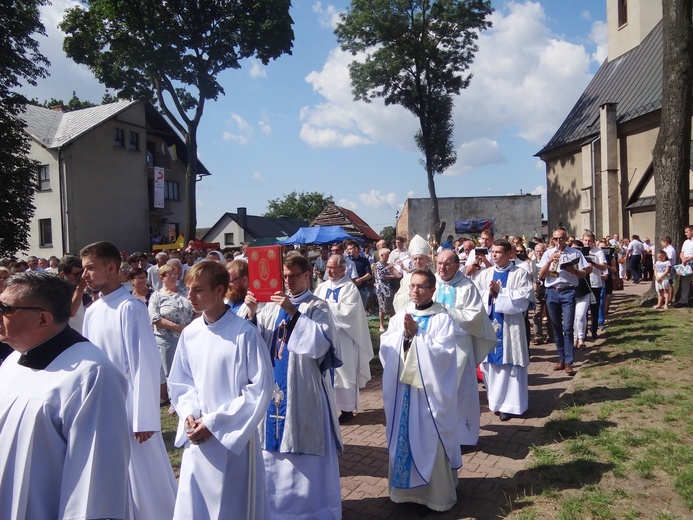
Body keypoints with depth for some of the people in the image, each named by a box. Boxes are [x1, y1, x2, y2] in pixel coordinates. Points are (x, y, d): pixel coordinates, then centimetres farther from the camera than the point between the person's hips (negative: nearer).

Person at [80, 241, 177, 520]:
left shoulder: (130, 307, -17)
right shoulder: (92, 311, 6)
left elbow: (146, 364, -18)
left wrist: (144, 419, -17)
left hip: (129, 405, -7)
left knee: (145, 480, 5)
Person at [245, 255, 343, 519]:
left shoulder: (318, 306, -5)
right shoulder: (273, 305, 8)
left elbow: (320, 343, -20)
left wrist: (293, 313, -25)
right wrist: (252, 313, -16)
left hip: (303, 389, -5)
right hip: (275, 385, 5)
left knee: (304, 450, 3)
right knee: (275, 446, 14)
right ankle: (278, 498, 32)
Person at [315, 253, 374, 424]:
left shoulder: (350, 288, -6)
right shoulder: (322, 287, 11)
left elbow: (349, 310, -18)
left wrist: (328, 304, -14)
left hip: (342, 338, -5)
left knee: (343, 372, 1)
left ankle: (347, 409, 13)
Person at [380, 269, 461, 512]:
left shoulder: (443, 319, -6)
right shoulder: (399, 317, 6)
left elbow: (442, 353, -16)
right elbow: (385, 347, -1)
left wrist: (415, 335, -18)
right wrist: (404, 334, -16)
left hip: (429, 389, -4)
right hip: (401, 388, 4)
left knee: (430, 440, 4)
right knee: (403, 439, 12)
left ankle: (438, 493, 21)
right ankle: (405, 487, 29)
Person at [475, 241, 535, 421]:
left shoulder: (520, 274, -1)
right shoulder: (485, 274, 11)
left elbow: (525, 299, -12)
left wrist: (500, 291, -13)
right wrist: (488, 292, -13)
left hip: (510, 326, -4)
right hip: (489, 324, 4)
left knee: (510, 364, 0)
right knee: (491, 363, 7)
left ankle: (510, 404, 8)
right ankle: (496, 401, 20)